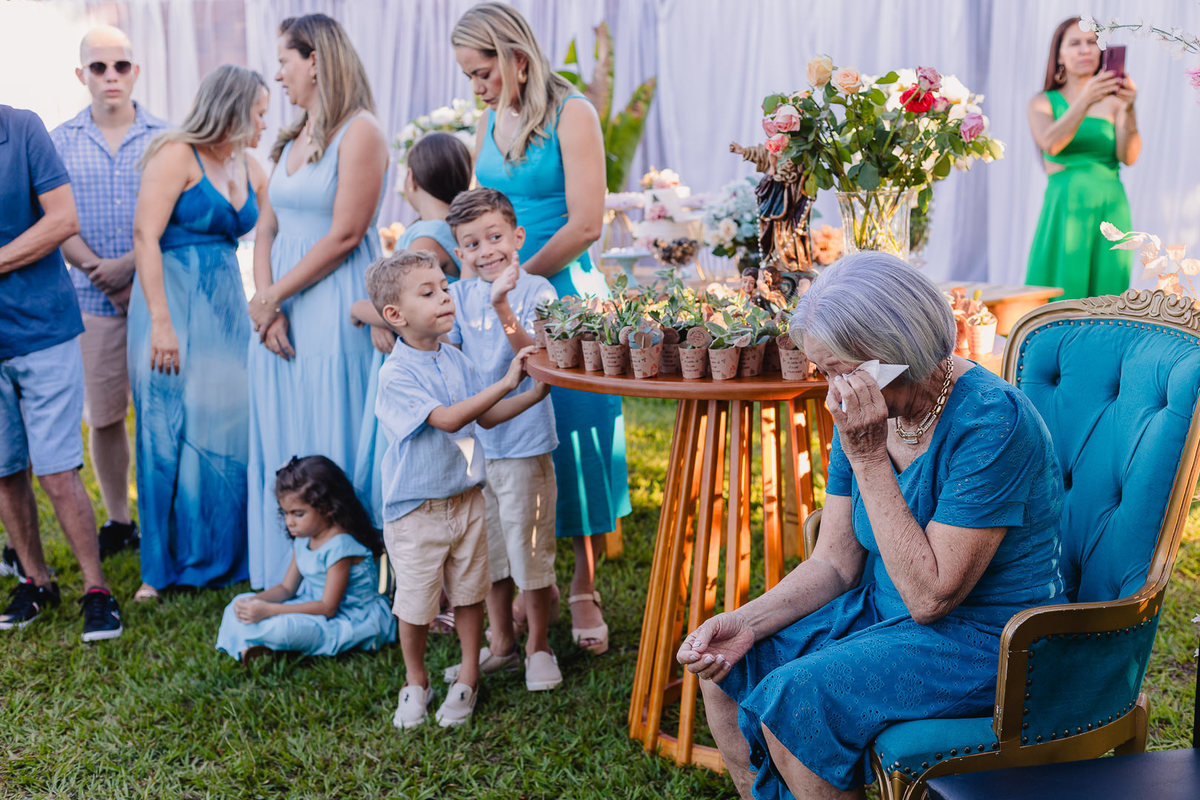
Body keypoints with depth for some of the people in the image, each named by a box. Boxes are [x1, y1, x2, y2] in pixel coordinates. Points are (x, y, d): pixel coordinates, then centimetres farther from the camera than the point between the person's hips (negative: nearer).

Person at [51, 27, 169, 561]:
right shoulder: (60, 143, 8)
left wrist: (130, 265, -12)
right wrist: (97, 270, -9)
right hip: (92, 300, 2)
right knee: (102, 416, 6)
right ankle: (118, 521, 18)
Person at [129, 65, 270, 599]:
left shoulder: (251, 171, 12)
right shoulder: (177, 155, -7)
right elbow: (146, 236, -13)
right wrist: (161, 322, -19)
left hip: (227, 306, 6)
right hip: (173, 300, -6)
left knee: (227, 427, 6)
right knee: (170, 431, -2)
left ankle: (223, 557, 19)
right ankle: (163, 567, 10)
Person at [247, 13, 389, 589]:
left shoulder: (359, 131, -8)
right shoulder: (291, 139, 16)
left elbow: (345, 235, -15)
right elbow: (266, 229, 11)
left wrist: (274, 297, -11)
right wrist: (266, 305, -4)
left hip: (335, 309, -8)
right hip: (279, 312, 8)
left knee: (328, 448, -3)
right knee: (280, 449, 11)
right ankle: (288, 579, 21)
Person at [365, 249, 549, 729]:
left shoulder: (455, 360, 3)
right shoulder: (396, 373, -19)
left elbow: (486, 417, 10)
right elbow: (447, 419, -29)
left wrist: (536, 392, -3)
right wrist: (505, 382, -32)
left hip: (466, 498, 5)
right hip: (415, 508, -5)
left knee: (469, 594, 12)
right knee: (415, 603, 6)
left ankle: (467, 679, 29)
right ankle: (415, 682, 29)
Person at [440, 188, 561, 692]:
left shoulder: (535, 291, -10)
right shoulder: (460, 296, 4)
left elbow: (534, 357, -22)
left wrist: (502, 307, -35)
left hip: (523, 441, -5)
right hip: (472, 439, 5)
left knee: (528, 545, 3)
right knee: (487, 548, 15)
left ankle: (538, 646, 22)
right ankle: (500, 644, 31)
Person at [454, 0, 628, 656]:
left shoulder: (572, 115, -8)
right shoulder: (490, 123, 12)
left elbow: (585, 224, -14)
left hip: (564, 298, -5)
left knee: (574, 439, 0)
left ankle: (584, 591, 13)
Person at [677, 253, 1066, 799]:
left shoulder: (991, 420, -25)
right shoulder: (863, 411, -1)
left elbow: (930, 595, -26)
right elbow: (834, 563, 3)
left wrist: (869, 459, -27)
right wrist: (746, 622, -13)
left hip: (987, 638, -8)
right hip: (884, 611, 8)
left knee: (792, 697, -25)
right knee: (723, 663, -1)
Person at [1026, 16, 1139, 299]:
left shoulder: (1113, 101, 7)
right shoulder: (1043, 102, 6)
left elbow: (1128, 156, -6)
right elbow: (1050, 144, -15)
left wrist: (1128, 110, -22)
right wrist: (1085, 101, -28)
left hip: (1110, 211, 2)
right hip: (1064, 210, -1)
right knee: (1060, 295, -5)